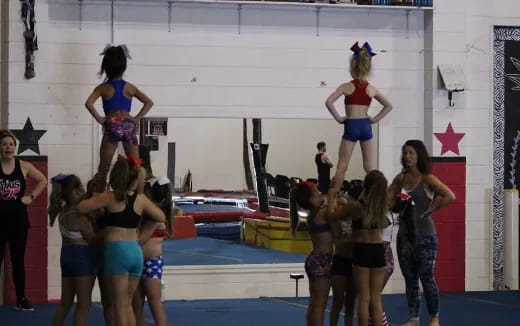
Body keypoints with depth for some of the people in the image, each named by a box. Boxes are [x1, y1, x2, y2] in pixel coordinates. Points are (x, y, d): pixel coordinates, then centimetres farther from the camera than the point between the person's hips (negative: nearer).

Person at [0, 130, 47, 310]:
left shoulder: (24, 166, 0)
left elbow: (43, 180, 14)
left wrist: (31, 196, 4)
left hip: (18, 219, 3)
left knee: (18, 260, 10)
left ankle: (21, 299, 18)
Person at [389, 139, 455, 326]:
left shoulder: (427, 179, -11)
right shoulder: (400, 179, 5)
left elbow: (450, 196, -22)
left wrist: (430, 210, -17)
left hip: (424, 235, -6)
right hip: (404, 235, 6)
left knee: (426, 277, -2)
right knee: (410, 279, 9)